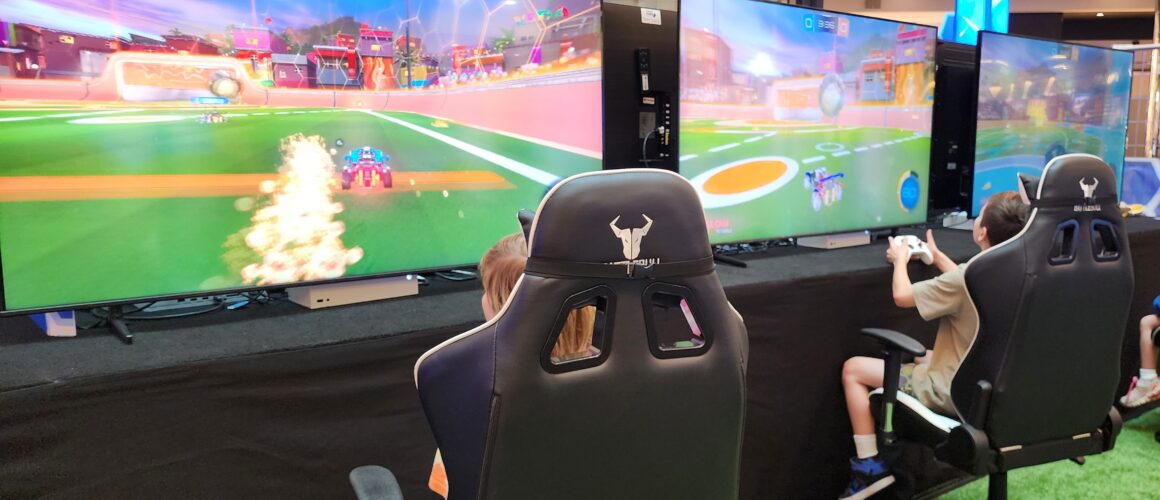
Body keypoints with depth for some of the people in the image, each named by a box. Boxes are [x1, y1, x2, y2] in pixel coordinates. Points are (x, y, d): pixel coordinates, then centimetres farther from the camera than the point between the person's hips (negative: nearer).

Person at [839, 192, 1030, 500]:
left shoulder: (966, 277, -27)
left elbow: (902, 296, -16)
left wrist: (900, 259, 2)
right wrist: (937, 257, 27)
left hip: (952, 392, -9)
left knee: (853, 369, 1)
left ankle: (869, 466, 1)